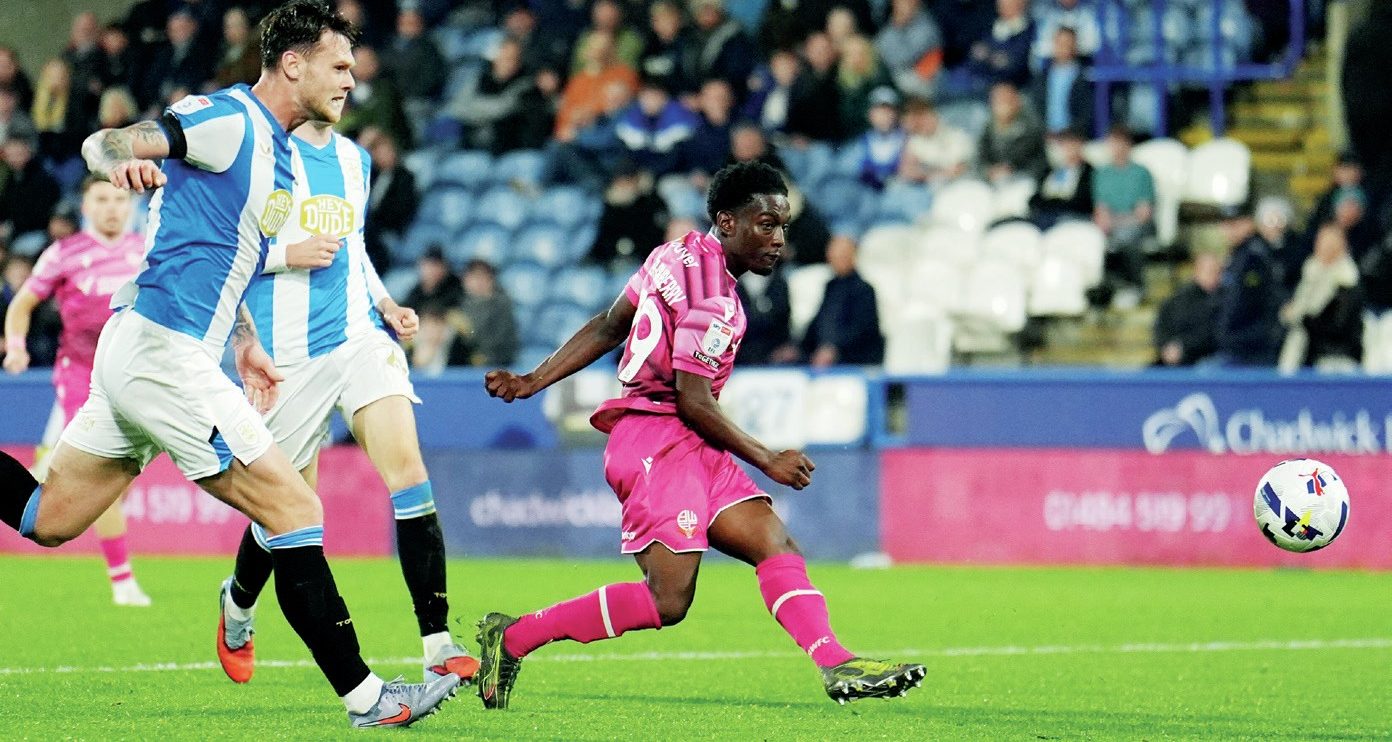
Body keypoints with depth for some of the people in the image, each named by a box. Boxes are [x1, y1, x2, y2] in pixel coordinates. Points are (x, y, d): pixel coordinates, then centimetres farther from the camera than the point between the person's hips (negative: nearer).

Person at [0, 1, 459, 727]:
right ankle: (363, 696, -7)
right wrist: (124, 161, -43)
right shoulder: (228, 120, -11)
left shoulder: (276, 152, 18)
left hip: (140, 354, 10)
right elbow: (104, 143, -20)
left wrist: (245, 342, 25)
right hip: (165, 354, -10)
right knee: (294, 509, -9)